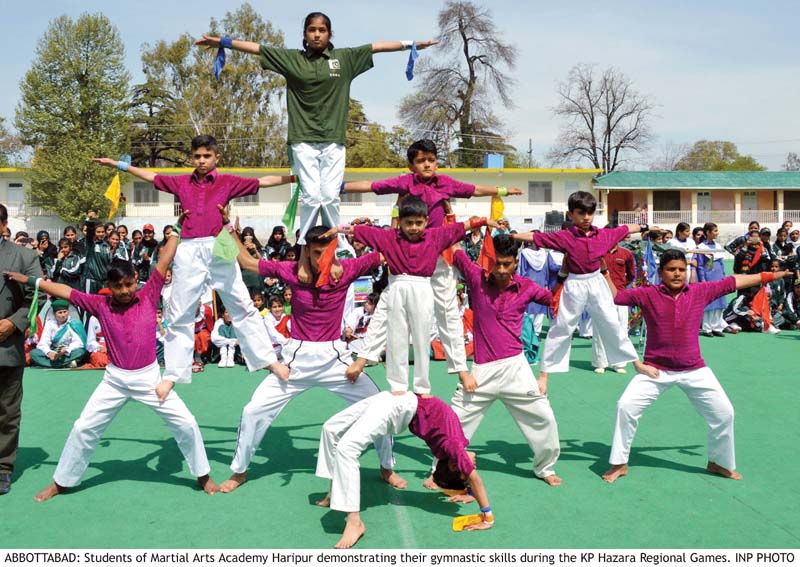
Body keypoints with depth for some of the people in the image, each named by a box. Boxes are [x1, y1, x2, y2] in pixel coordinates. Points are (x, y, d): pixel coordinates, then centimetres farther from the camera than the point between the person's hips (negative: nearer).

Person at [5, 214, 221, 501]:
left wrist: (177, 227, -8)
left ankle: (203, 476, 16)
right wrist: (27, 279, -7)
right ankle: (60, 482, 24)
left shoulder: (149, 296, -7)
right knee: (84, 428, 5)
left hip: (149, 377, -1)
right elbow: (65, 291, -3)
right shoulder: (101, 305, -4)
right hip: (115, 379, 1)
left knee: (186, 423, -4)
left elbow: (165, 259, -8)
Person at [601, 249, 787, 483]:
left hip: (694, 370, 2)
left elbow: (733, 282, 6)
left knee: (724, 412, 5)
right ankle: (619, 464, 4)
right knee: (626, 406, -14)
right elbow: (616, 296, -9)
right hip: (656, 369, -2)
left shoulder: (701, 292, -1)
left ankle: (719, 462, 32)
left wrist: (769, 275, 12)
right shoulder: (648, 294, -7)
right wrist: (604, 271, -21)